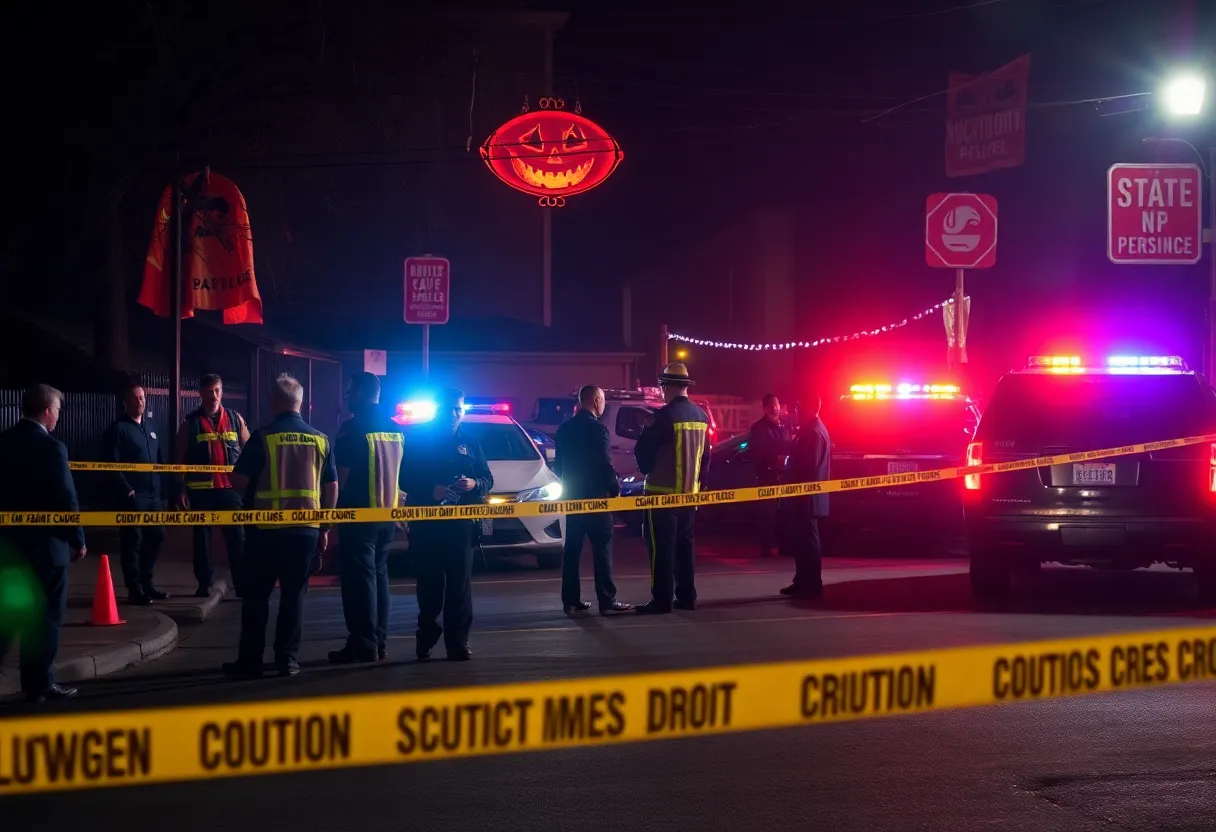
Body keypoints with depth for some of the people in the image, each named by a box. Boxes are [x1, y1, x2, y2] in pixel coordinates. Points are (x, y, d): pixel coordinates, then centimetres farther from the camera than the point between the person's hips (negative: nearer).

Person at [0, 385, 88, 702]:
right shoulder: (51, 447, -16)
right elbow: (65, 499, -16)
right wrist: (77, 540, -5)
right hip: (44, 544, -6)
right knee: (44, 616, 4)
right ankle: (39, 683, 8)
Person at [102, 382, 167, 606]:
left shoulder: (150, 427, 17)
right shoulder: (118, 429, -7)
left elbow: (161, 459, 22)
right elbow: (111, 464, -13)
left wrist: (162, 487, 12)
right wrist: (126, 490, -17)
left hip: (153, 495, 8)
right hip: (132, 496, -8)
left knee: (156, 537, 13)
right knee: (132, 541, -5)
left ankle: (146, 582, 25)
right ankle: (135, 589, 0)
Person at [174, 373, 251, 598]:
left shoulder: (235, 419, 7)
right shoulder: (190, 423, 2)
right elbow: (179, 459, 2)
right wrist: (181, 490, -3)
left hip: (230, 488, 1)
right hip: (201, 489, -1)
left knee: (237, 538, 0)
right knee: (202, 538, 5)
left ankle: (243, 586, 4)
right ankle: (204, 585, 13)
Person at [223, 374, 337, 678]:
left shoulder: (263, 437, -7)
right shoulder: (320, 439, 4)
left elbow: (239, 480, -7)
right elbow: (331, 487, 8)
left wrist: (251, 496, 16)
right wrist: (325, 528, 16)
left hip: (266, 528, -3)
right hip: (306, 528, 3)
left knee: (256, 595, 5)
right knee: (294, 594, 10)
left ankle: (250, 661, 6)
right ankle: (287, 659, 9)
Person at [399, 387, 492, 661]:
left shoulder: (470, 443, 13)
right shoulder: (419, 441, 4)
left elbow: (488, 479, 12)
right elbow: (405, 479, -2)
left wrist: (474, 484, -11)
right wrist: (430, 490, -18)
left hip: (461, 523, 2)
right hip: (426, 523, -2)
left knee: (460, 583, -4)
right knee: (429, 582, 3)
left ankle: (458, 643, -4)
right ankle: (426, 636, 18)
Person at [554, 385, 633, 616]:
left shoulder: (565, 428, 9)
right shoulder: (597, 428, -14)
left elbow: (558, 464, 13)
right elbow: (605, 465, -16)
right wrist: (616, 488, -3)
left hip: (572, 496, 7)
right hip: (595, 496, -7)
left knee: (572, 549, 9)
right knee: (602, 549, -4)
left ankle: (571, 601, 9)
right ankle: (607, 601, -6)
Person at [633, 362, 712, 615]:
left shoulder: (663, 416, -17)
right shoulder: (700, 416, 6)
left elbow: (644, 450, -11)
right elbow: (705, 455, 12)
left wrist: (648, 470, 9)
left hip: (663, 491, -7)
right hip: (690, 491, 7)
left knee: (661, 546, -4)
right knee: (684, 544, 14)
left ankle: (662, 600, -6)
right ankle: (686, 596, 15)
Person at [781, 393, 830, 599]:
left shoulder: (814, 432, -18)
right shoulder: (811, 429, 15)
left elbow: (809, 465, -23)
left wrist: (789, 475, -12)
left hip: (808, 495, -11)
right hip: (806, 494, 11)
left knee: (807, 539, -5)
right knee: (799, 538, 15)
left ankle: (812, 585, -1)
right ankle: (803, 582, 21)